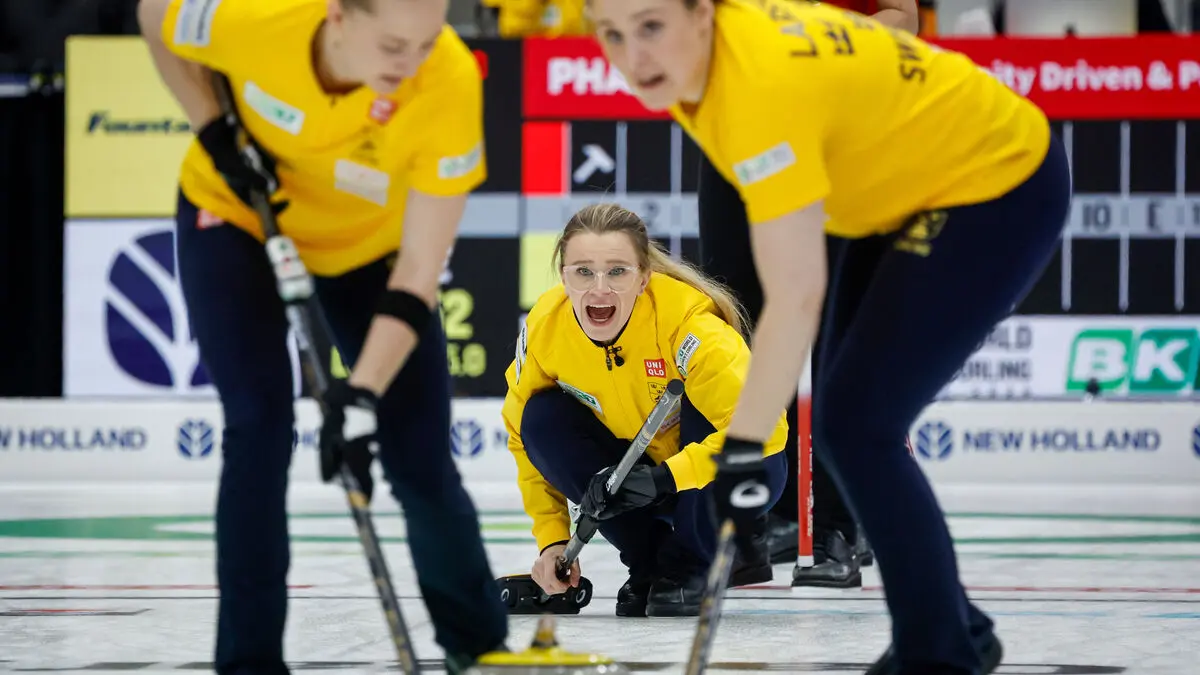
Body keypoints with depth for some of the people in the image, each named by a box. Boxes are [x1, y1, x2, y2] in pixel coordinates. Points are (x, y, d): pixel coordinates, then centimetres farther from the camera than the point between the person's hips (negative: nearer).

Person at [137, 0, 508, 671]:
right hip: (237, 216, 0)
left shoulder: (451, 82, -36)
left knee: (420, 460, -2)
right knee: (260, 426, -17)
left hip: (371, 245, 0)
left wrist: (362, 395, -38)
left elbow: (419, 273, -31)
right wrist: (218, 137, -16)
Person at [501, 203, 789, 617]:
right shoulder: (544, 326, -19)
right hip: (639, 478, 4)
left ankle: (691, 566, -11)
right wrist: (552, 538, -11)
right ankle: (650, 564, -6)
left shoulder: (688, 321, -33)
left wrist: (664, 478, -43)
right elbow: (525, 436, -5)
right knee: (543, 419, -20)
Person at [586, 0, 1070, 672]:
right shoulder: (692, 59, -9)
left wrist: (743, 451, -39)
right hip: (908, 191, 9)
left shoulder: (764, 83, -35)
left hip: (998, 190, -9)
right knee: (847, 422, 14)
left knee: (856, 423, -13)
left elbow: (796, 296, -38)